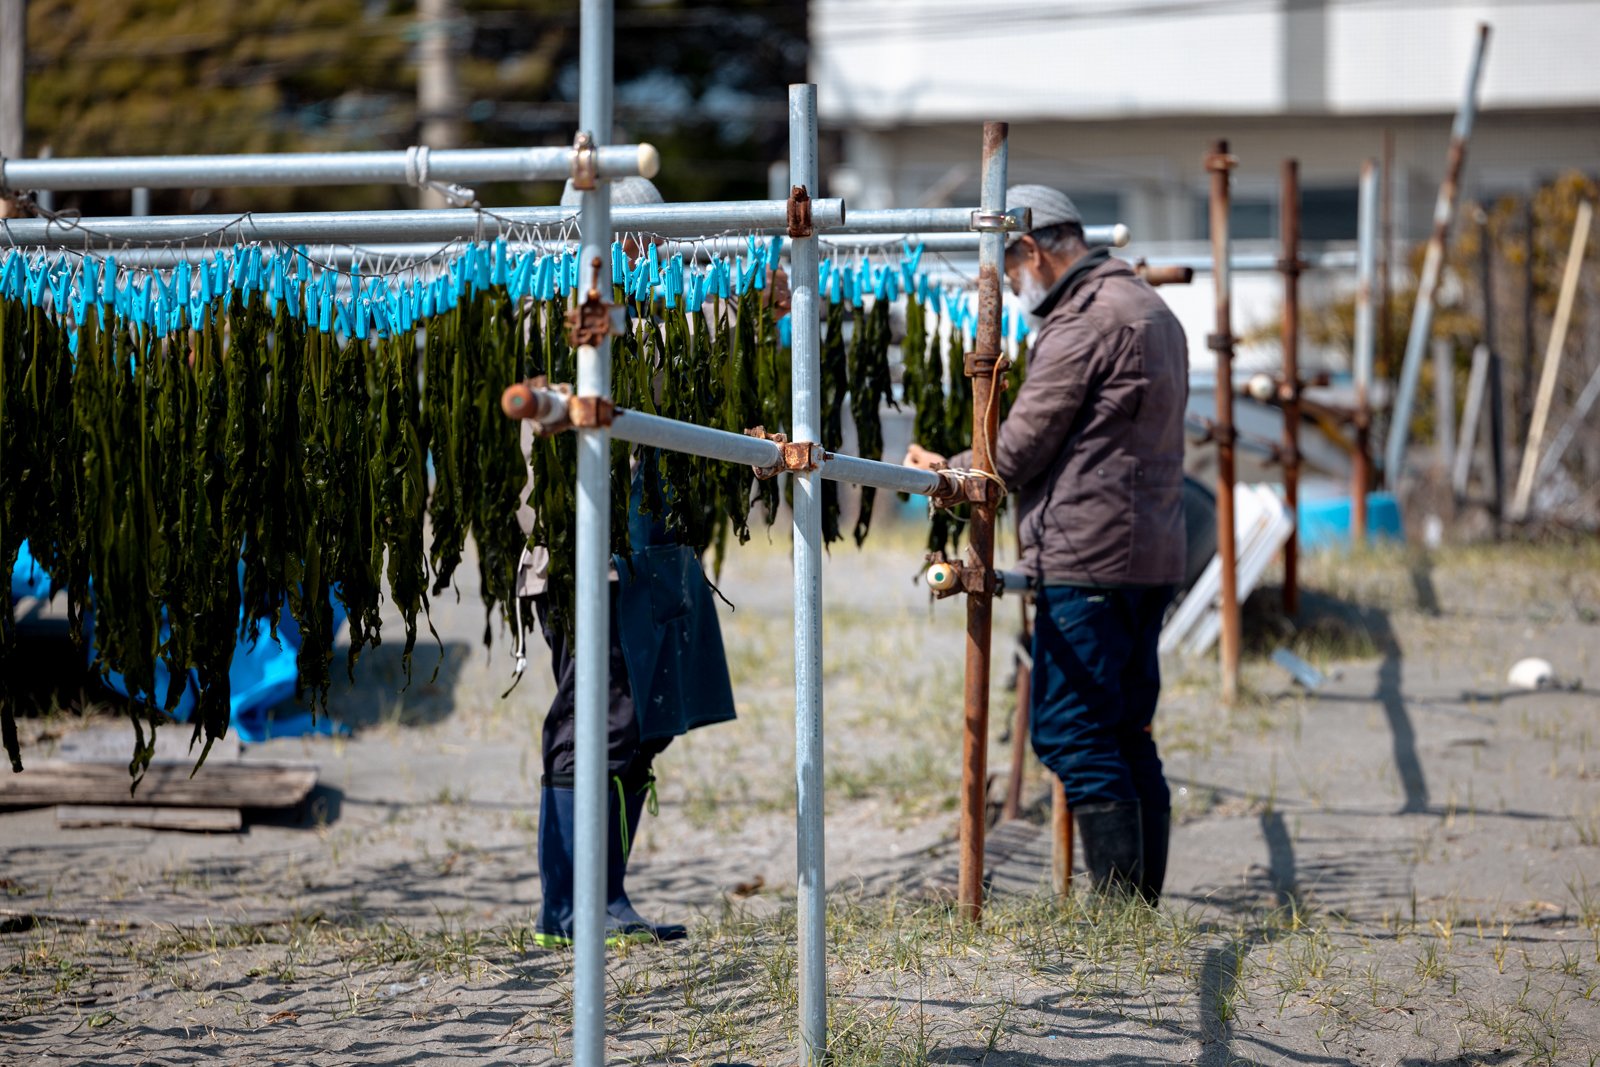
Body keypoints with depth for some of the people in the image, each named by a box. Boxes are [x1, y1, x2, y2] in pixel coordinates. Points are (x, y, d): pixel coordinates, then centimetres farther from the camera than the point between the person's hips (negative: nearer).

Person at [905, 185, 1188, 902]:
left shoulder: (1083, 322, -13)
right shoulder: (1151, 310, 19)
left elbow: (1020, 448, -12)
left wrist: (946, 470, 6)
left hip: (1088, 560, -10)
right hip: (1151, 554, 10)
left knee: (1071, 735, -7)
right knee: (1126, 738, 12)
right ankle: (1143, 909, 12)